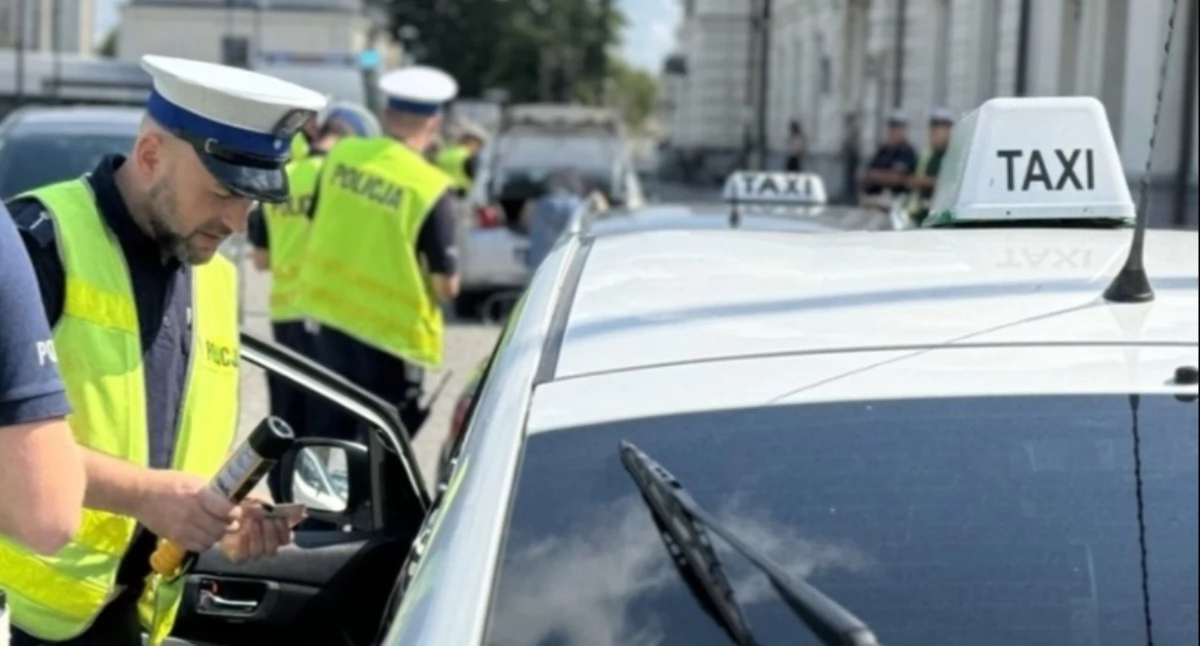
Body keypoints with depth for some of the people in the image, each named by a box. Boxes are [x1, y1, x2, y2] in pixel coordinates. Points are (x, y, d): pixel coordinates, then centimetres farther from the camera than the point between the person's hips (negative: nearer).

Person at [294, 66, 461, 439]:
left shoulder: (341, 155, -3)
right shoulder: (431, 190, -19)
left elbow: (314, 226, 9)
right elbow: (446, 286, -16)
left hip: (332, 316, 5)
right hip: (393, 331, -5)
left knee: (335, 426, 21)